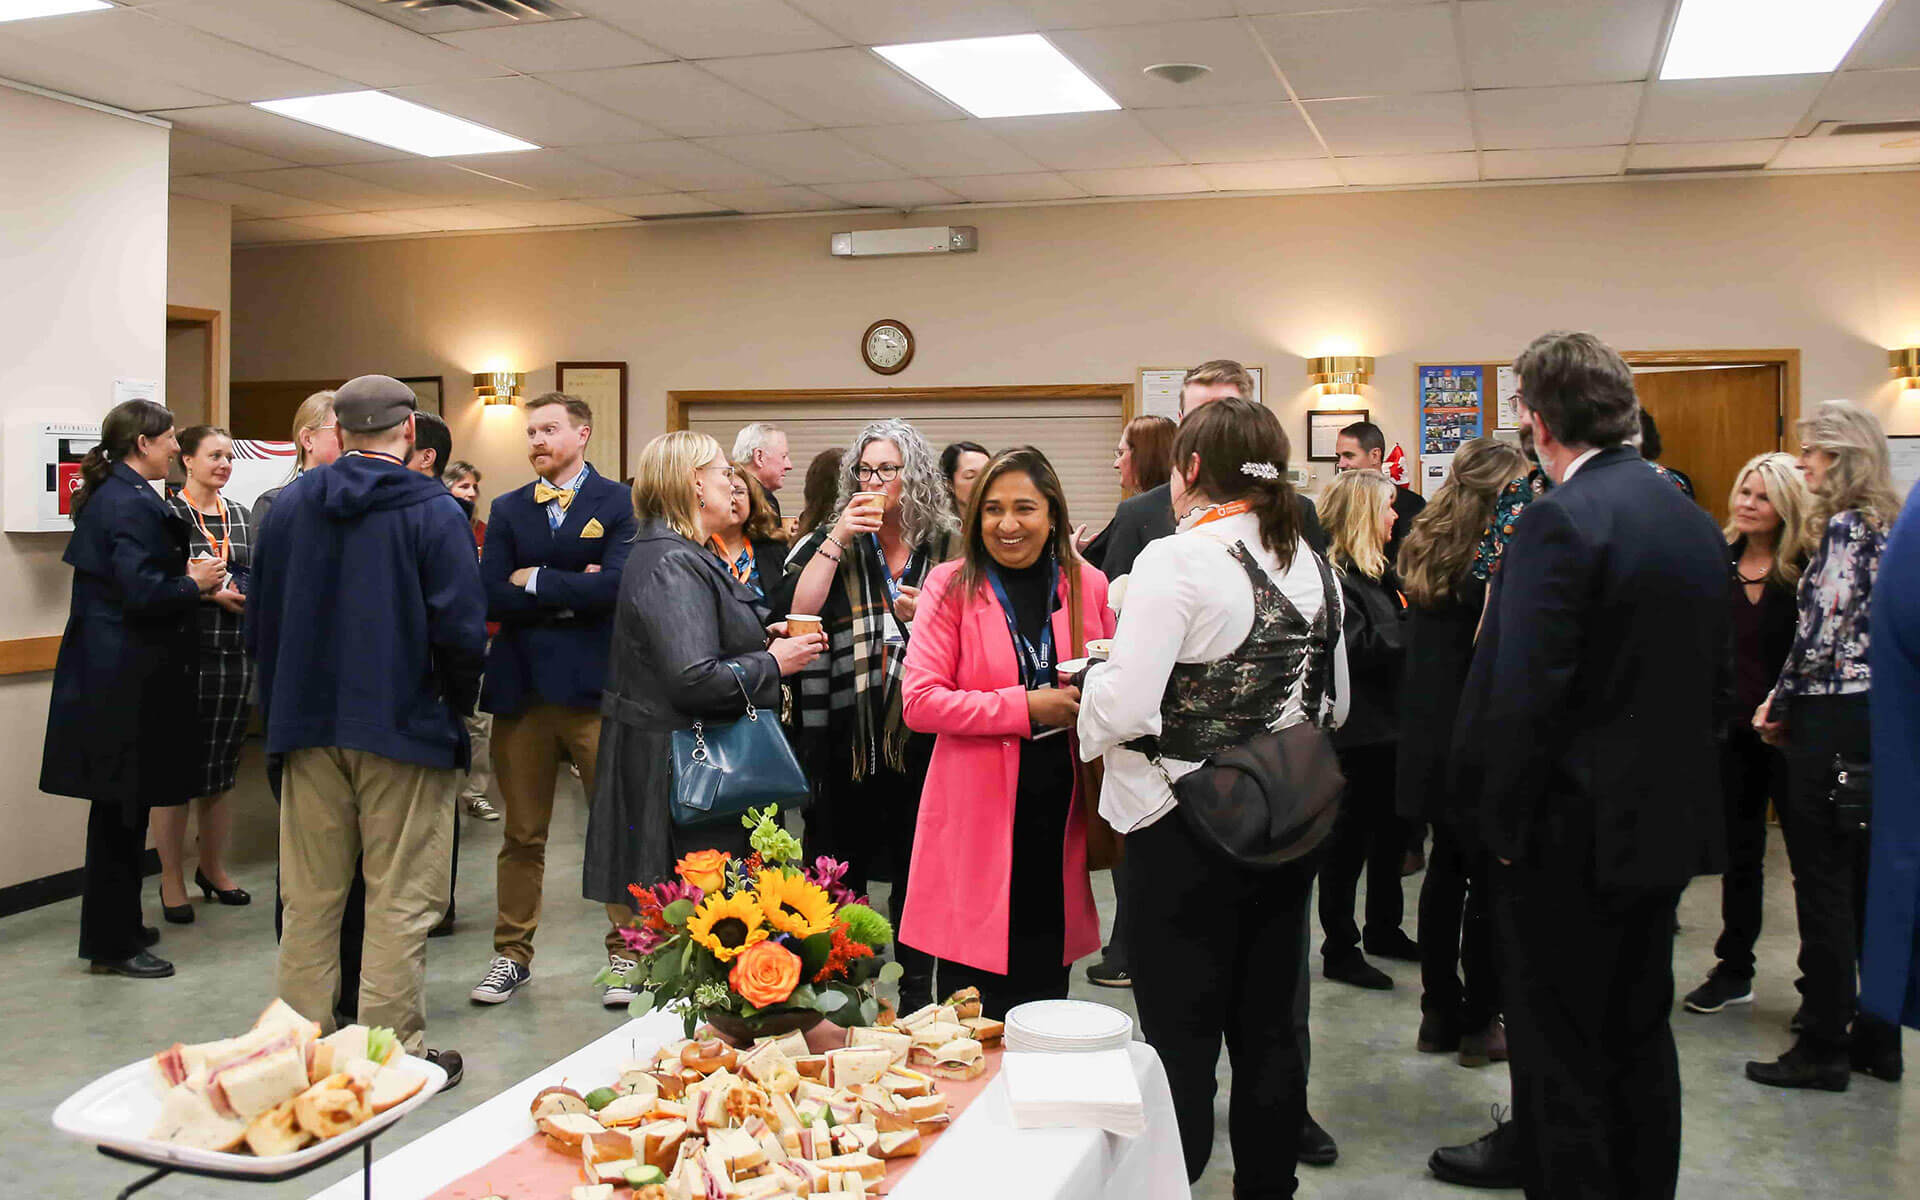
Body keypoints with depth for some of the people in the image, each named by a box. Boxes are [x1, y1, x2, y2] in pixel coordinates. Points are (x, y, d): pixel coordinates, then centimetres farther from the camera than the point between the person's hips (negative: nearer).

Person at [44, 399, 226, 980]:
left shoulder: (104, 496, 15)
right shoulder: (134, 505, -17)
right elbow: (143, 593, -24)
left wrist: (186, 578, 11)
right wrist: (194, 583, -8)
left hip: (104, 668, 10)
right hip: (127, 677, -10)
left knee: (121, 808, 17)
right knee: (122, 808, -2)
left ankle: (116, 925, 28)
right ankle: (110, 944, 7)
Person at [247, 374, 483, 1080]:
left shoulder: (290, 504, 5)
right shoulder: (433, 511, -10)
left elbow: (260, 621, 9)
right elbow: (461, 629, -16)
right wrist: (456, 702, 2)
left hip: (309, 724, 5)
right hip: (404, 728, -5)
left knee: (310, 896, 14)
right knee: (399, 902, 3)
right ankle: (393, 1055, 8)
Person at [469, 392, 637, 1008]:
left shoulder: (618, 502, 0)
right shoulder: (508, 509, 11)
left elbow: (614, 586, -16)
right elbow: (491, 599, -1)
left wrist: (535, 581, -8)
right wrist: (571, 595, -10)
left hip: (595, 686, -3)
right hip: (521, 688, 3)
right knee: (521, 834, 11)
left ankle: (625, 951, 15)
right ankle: (513, 955, 22)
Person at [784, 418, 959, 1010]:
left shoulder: (947, 546, 5)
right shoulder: (833, 541, 5)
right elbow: (797, 610, -10)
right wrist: (837, 540, -13)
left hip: (920, 734, 0)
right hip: (847, 734, 0)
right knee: (842, 871, 9)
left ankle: (917, 994, 21)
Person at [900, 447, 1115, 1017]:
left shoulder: (1088, 586, 7)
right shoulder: (951, 586, -2)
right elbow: (919, 702, -10)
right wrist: (1027, 707, -16)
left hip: (1059, 814, 3)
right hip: (979, 817, -3)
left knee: (1047, 989, 12)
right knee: (973, 1002, 2)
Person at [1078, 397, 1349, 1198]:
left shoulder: (1177, 561, -16)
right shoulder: (1312, 565, 5)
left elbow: (1123, 707, -22)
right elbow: (1335, 704, 15)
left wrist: (1088, 694, -2)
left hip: (1186, 830, -6)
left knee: (1181, 1034, 3)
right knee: (1269, 1026, 16)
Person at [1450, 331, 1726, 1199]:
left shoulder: (1560, 521, -18)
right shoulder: (1693, 519, 8)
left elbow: (1526, 695, -23)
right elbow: (1715, 677, 13)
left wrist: (1505, 822, -12)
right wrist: (1677, 787, 19)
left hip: (1576, 832, -8)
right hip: (1670, 824, 9)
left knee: (1559, 1055, 3)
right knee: (1641, 1036, 20)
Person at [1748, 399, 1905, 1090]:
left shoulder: (1843, 527, -14)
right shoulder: (1887, 525, 13)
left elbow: (1823, 631, -20)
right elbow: (1880, 630, 16)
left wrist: (1779, 704, -5)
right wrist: (1792, 701, 12)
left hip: (1832, 722, -9)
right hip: (1879, 716, 9)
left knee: (1823, 885, -2)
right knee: (1868, 879, 14)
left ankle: (1822, 1047, 5)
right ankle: (1878, 1038, 23)